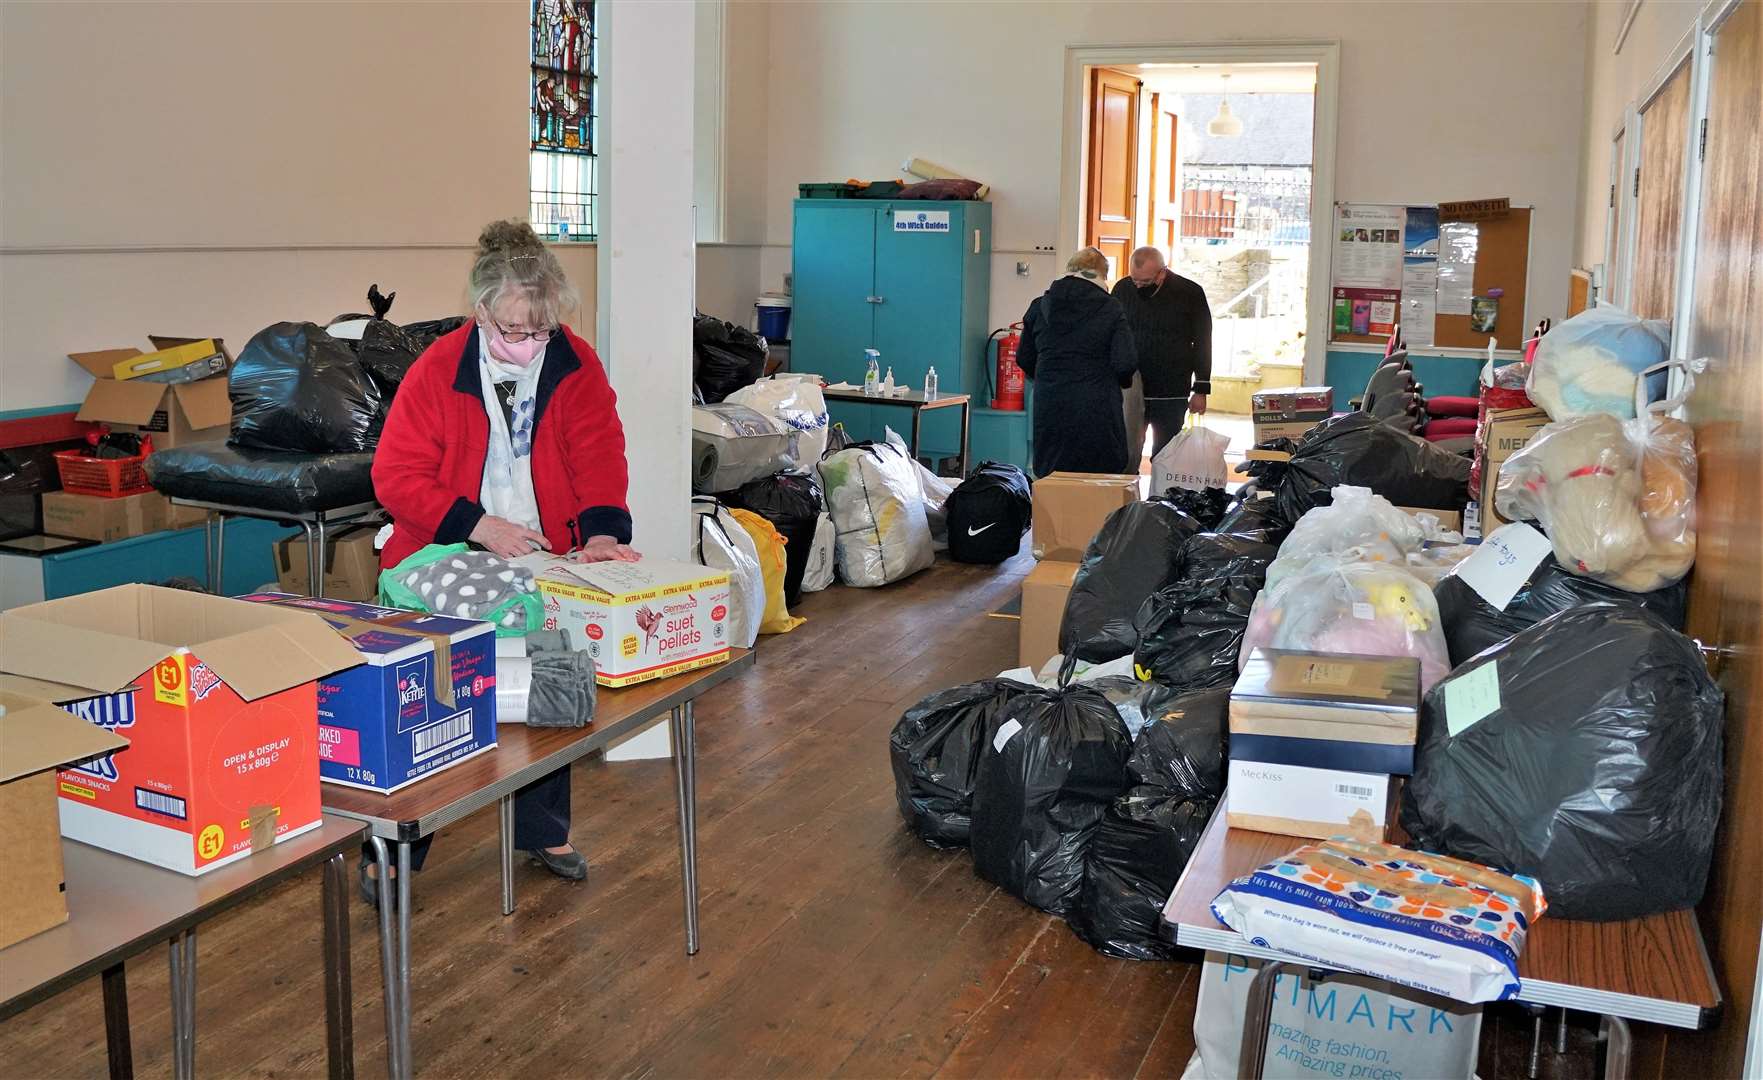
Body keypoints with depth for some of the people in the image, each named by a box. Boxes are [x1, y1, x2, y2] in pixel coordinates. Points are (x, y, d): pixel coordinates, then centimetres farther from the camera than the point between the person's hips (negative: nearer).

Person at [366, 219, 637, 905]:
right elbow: (396, 474, -12)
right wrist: (477, 526, -23)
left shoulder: (578, 367, -5)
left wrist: (603, 532, -29)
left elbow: (598, 456, -11)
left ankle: (542, 830, 33)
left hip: (546, 566, 2)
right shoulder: (437, 370, -12)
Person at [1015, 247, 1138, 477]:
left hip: (1050, 409, 3)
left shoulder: (1040, 306, 6)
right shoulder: (1110, 310, -4)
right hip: (1097, 411, -3)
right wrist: (1122, 381, 13)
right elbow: (1125, 363, -10)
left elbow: (1024, 359, 11)